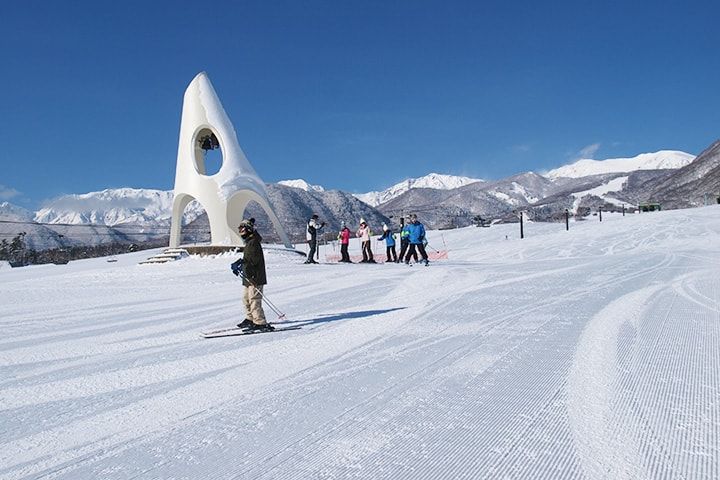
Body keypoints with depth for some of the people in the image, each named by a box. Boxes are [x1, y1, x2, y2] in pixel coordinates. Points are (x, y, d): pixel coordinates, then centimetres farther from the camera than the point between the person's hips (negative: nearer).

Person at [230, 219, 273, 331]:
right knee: (246, 298, 20)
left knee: (254, 300, -11)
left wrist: (241, 263, -24)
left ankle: (261, 323, -9)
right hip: (250, 277, 11)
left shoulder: (253, 242, -14)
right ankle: (250, 319, 34)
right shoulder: (249, 242, 19)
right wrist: (239, 264, 11)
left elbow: (254, 259, -24)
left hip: (255, 277, -11)